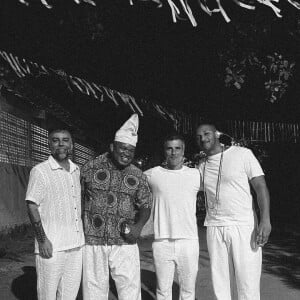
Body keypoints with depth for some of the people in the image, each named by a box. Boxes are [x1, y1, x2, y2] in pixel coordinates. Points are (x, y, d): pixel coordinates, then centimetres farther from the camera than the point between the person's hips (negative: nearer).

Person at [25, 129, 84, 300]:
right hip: (52, 247, -6)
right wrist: (42, 240, -14)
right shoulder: (40, 171, -8)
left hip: (76, 245, 6)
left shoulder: (77, 171, 11)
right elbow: (32, 206, -10)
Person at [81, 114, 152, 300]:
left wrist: (139, 226, -9)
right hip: (93, 241, -1)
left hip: (124, 242, 1)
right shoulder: (91, 168, 2)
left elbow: (145, 206, 9)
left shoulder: (138, 177, 5)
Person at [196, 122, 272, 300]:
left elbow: (261, 187, -7)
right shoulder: (201, 167, 12)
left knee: (248, 284, -4)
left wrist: (265, 220, -18)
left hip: (244, 226, -4)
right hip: (214, 228, 4)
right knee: (220, 283, 8)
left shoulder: (242, 154, -3)